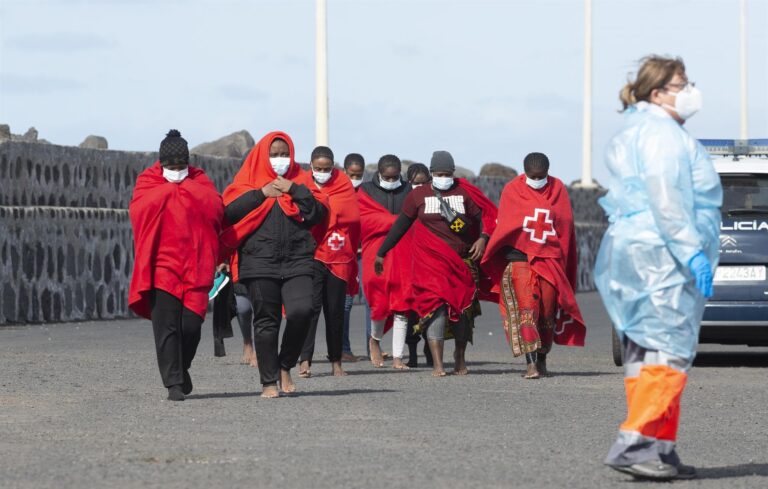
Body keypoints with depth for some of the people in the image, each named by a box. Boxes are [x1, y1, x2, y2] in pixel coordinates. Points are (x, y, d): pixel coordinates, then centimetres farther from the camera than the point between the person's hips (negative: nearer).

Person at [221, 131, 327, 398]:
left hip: (297, 259, 1)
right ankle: (269, 382, 5)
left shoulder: (301, 180, 15)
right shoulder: (250, 180, 12)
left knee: (301, 311, -18)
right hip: (259, 262, -1)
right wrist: (261, 194, -7)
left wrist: (294, 190, -4)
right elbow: (229, 211, -2)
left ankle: (285, 366, 3)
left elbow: (318, 213, 4)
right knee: (266, 321, -2)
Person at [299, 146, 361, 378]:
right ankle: (305, 360, -16)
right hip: (311, 254, -2)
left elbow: (353, 220, 4)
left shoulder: (343, 186, 6)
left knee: (335, 311, 8)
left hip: (338, 258, 2)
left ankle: (336, 361, 17)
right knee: (311, 307, -13)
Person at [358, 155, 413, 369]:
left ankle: (397, 357, -1)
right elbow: (366, 220, -6)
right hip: (377, 253, -2)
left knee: (402, 304, -4)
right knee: (381, 301, -8)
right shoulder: (366, 191, 8)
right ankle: (375, 340, 24)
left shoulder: (408, 191, 13)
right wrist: (399, 221, -13)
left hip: (404, 254, 2)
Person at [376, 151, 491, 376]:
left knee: (463, 309, 8)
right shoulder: (419, 195, 8)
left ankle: (460, 356, 32)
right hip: (430, 260, -1)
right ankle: (438, 364, -19)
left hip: (462, 261, 1)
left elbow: (481, 218, 8)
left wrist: (482, 239, -12)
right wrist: (381, 252, 17)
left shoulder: (465, 193, 6)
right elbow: (401, 225, 14)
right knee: (435, 304, -16)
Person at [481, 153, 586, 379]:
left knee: (547, 311, 5)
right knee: (525, 309, -13)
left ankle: (542, 360, 20)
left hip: (550, 260, 2)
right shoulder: (512, 190, 4)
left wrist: (559, 258, 3)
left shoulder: (558, 189, 8)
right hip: (519, 258, -2)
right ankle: (531, 363, -19)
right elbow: (504, 225, 3)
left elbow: (565, 226, 10)